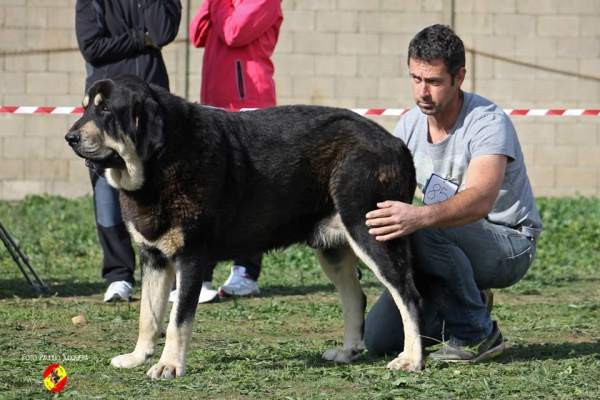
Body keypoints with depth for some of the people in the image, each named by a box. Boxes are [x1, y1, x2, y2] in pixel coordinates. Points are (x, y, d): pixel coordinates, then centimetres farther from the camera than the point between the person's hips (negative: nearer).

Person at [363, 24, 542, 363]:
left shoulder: (489, 122, -23)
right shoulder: (410, 125, 0)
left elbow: (480, 200, -40)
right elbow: (386, 191, 0)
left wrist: (418, 216, -58)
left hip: (510, 245, -6)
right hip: (451, 246, 7)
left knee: (425, 231, -36)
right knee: (380, 339, -6)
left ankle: (478, 334, -17)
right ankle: (466, 304, 19)